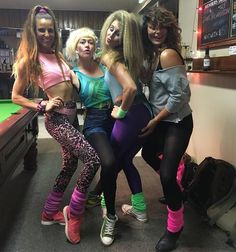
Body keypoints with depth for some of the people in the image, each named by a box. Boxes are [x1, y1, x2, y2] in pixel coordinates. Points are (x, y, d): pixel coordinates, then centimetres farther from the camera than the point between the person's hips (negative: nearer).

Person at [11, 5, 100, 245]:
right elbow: (16, 97, -2)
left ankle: (49, 213, 33)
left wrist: (74, 76, 3)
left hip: (71, 115, 9)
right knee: (92, 159, -18)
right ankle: (73, 213, 2)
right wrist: (43, 106, -12)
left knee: (69, 166, 15)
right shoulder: (29, 59, -7)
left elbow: (73, 81, 24)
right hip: (57, 119, -8)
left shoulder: (57, 55, 13)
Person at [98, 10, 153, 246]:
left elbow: (131, 87, -29)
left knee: (109, 166, 6)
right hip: (145, 113, 9)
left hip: (131, 117, -9)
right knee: (125, 161, 23)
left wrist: (121, 111, -14)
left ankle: (110, 217, 22)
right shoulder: (128, 55, 10)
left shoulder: (110, 57, -15)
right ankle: (140, 208, 36)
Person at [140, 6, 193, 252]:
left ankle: (175, 227, 15)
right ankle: (174, 190, 47)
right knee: (148, 153, 24)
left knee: (167, 174, -8)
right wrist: (153, 120, 2)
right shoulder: (152, 53, 6)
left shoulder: (168, 54, -20)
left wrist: (154, 121, -14)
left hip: (177, 122, -9)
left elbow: (179, 95, -22)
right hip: (160, 120, 9)